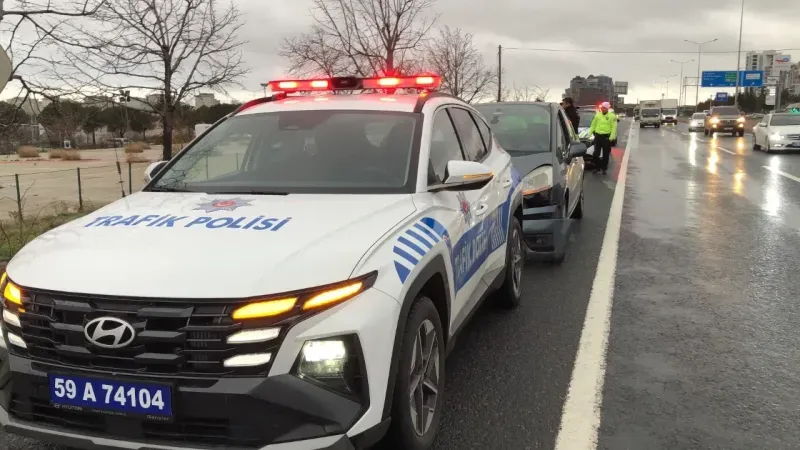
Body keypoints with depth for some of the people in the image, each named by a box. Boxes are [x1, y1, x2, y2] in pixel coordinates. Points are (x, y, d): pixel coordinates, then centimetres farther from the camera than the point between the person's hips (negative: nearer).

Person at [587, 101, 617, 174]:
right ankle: (597, 167, 14)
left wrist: (612, 137, -17)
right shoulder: (597, 115, 10)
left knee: (605, 154, 5)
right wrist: (590, 133, 8)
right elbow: (593, 125, 15)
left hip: (606, 136, -3)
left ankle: (604, 168, 14)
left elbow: (614, 127, -7)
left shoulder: (612, 116, -3)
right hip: (598, 136, 3)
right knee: (596, 153, 3)